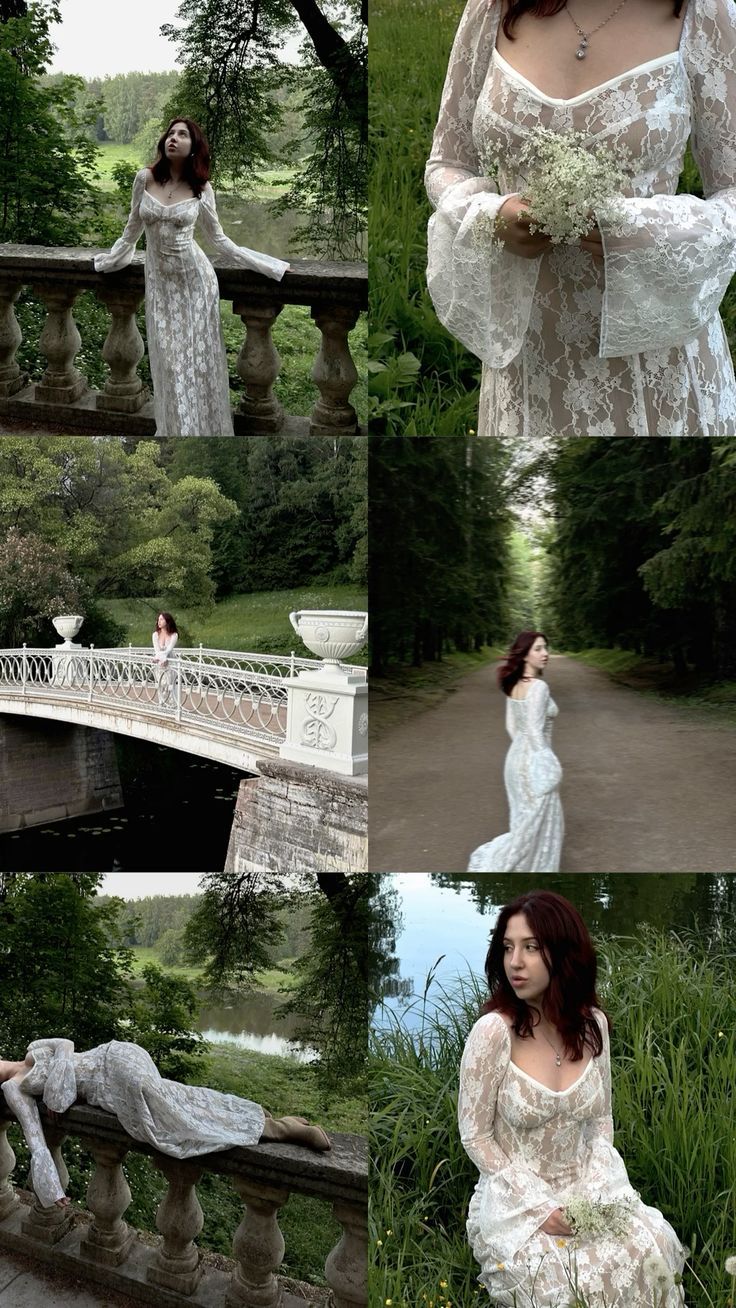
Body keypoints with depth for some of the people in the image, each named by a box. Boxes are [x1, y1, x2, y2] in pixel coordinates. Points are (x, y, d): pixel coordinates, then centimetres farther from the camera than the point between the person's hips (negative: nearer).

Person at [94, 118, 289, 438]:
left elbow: (219, 239, 5)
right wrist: (107, 261, 20)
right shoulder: (144, 178, -3)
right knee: (169, 359, 4)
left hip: (195, 278, -1)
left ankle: (204, 428, 15)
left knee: (198, 354, 3)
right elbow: (132, 229, 11)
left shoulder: (202, 188, -4)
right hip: (159, 280, 1)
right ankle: (176, 428, 18)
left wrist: (273, 267, 5)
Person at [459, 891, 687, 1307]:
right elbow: (476, 1137, -11)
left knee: (651, 1257, -18)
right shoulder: (494, 1030, -17)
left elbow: (601, 1119, 8)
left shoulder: (593, 1024, -3)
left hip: (587, 1192, 4)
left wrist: (597, 1194, -7)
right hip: (515, 1201, -4)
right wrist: (541, 1208, -16)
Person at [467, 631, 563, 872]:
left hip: (516, 758, 9)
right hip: (533, 763, -9)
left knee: (528, 824, 20)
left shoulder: (514, 685, 6)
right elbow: (535, 733, -23)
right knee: (536, 827, 3)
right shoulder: (538, 687, -21)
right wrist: (548, 769, -18)